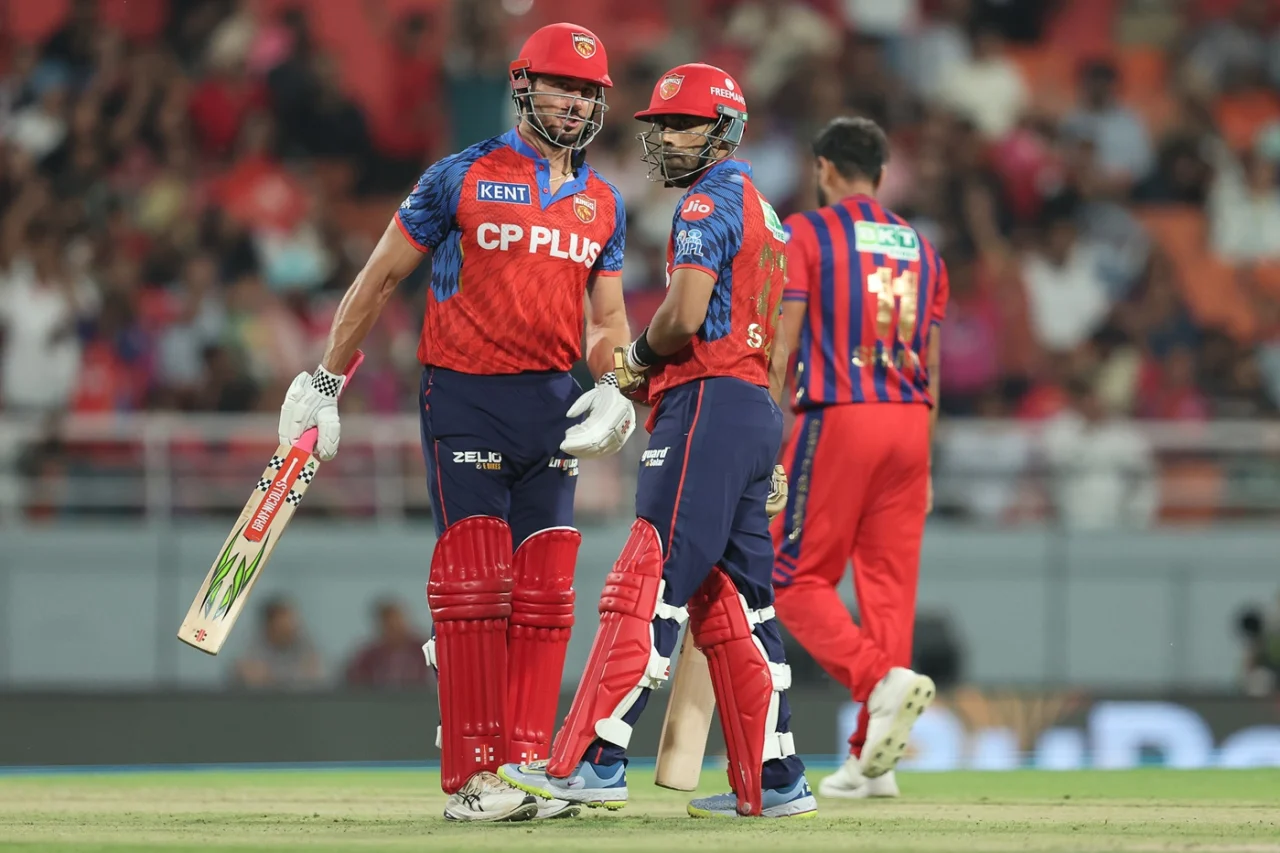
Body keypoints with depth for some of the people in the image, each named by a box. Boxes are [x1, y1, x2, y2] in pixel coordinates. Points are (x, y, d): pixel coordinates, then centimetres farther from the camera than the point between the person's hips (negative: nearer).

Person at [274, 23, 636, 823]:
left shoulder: (603, 202, 12)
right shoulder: (462, 178, -3)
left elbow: (607, 315, 16)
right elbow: (382, 275, 3)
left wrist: (611, 385, -5)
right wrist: (325, 380, 3)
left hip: (553, 402, 5)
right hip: (466, 398, -5)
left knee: (544, 594, 3)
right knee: (474, 584, -9)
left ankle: (526, 765, 8)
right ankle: (470, 778, -8)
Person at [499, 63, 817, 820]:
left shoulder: (710, 202, -7)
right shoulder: (766, 214, 24)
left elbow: (686, 316, -19)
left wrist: (640, 356, -1)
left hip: (709, 403, -10)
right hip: (758, 410, 10)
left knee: (650, 587, -14)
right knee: (733, 601, 11)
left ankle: (592, 764, -20)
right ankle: (774, 783, 10)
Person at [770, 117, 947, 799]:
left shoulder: (805, 234, 0)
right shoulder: (920, 249, 15)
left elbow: (782, 346, -7)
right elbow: (930, 367, 16)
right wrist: (924, 466, 20)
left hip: (836, 418, -5)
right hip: (908, 421, 5)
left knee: (798, 578, 2)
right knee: (890, 583, 5)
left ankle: (881, 678, -23)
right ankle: (872, 760, 2)